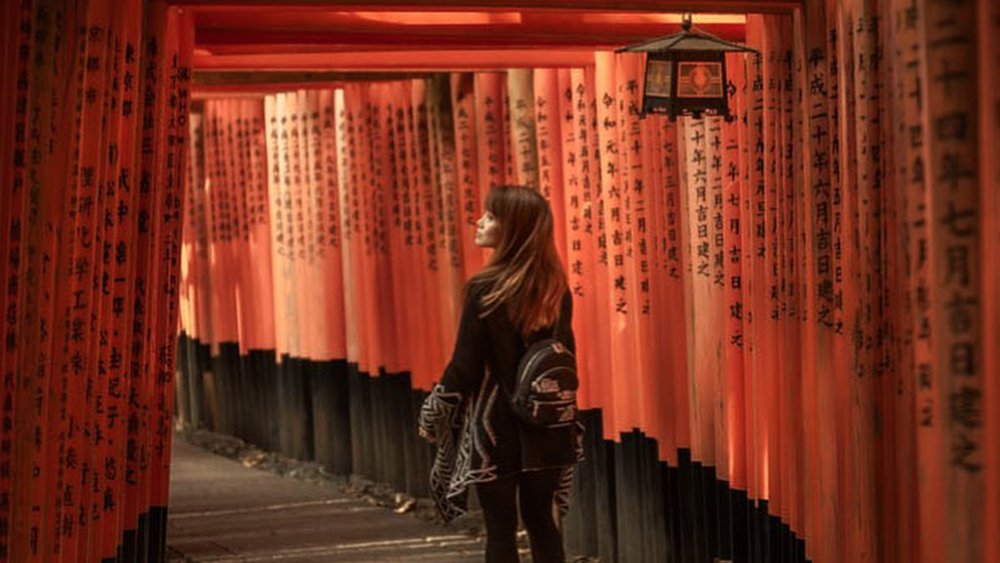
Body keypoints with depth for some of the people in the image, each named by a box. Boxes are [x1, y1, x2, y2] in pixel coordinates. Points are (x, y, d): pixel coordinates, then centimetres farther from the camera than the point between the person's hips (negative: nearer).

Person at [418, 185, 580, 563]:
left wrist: (432, 416, 0)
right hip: (546, 425, 5)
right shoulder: (556, 287, 3)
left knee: (500, 529, 2)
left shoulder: (484, 289, -14)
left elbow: (465, 366, -12)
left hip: (495, 426, -5)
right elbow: (565, 353, 9)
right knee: (542, 521, 12)